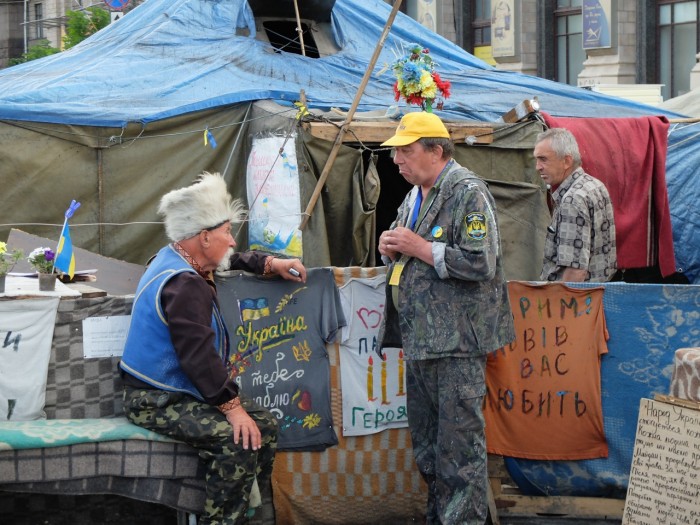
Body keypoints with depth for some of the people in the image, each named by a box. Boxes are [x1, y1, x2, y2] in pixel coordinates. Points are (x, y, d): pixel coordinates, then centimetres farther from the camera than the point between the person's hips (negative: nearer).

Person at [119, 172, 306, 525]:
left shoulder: (178, 261, 9)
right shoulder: (182, 284, -23)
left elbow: (231, 260, 32)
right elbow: (198, 356, -28)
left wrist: (271, 265, 21)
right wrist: (232, 407, -27)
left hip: (181, 392, 11)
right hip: (157, 402, -11)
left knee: (264, 425, 6)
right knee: (239, 439, -29)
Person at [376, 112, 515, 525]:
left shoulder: (468, 193, -12)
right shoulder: (415, 195, 16)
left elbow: (481, 263, -22)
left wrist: (420, 248, -17)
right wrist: (392, 249, 5)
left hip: (456, 340, -10)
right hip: (420, 337, 10)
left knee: (459, 440, -6)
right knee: (425, 440, 16)